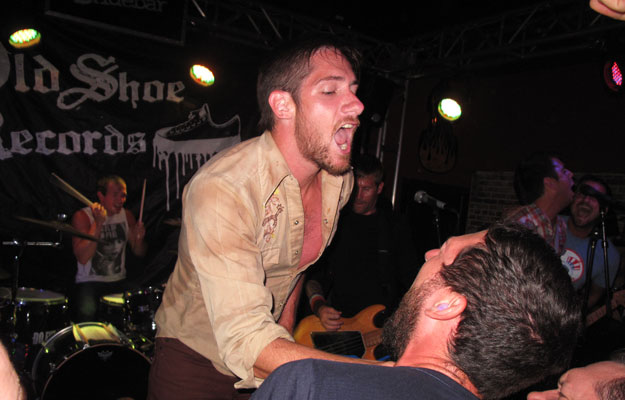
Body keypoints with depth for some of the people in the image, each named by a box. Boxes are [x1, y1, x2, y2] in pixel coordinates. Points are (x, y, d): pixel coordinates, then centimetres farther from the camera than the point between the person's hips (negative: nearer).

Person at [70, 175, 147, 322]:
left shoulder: (126, 215, 7)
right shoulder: (82, 216, -7)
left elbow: (139, 253, 12)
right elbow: (82, 258, -20)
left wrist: (139, 238, -10)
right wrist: (98, 224, -25)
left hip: (119, 282, 4)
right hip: (89, 282, -4)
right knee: (86, 313, -32)